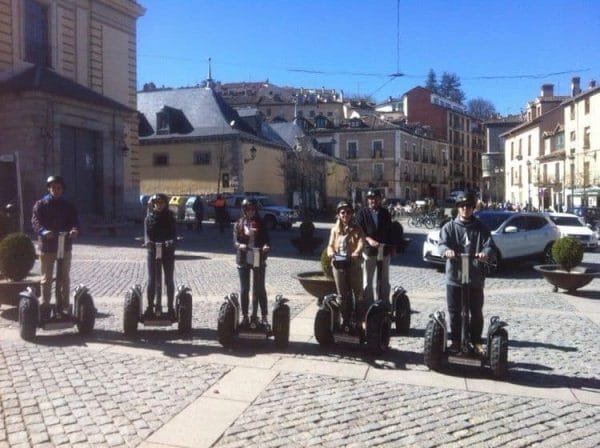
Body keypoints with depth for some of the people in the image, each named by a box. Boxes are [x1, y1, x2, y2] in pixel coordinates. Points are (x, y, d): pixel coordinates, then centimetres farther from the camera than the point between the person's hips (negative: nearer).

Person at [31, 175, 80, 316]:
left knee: (64, 278, 8)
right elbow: (35, 221, -10)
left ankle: (63, 305, 17)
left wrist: (75, 230, -25)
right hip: (47, 246, -2)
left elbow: (75, 220, -1)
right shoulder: (40, 204, 3)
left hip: (65, 245, 2)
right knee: (46, 278, 4)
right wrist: (43, 231, -31)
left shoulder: (68, 206, 10)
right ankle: (44, 306, 10)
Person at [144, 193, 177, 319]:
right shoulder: (149, 217, 6)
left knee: (169, 280, 3)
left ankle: (170, 308, 10)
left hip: (168, 252, 0)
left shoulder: (170, 217, 4)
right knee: (151, 280, -2)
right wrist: (147, 241, -28)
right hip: (152, 251, 0)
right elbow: (146, 232, -5)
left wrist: (171, 242, -28)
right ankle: (150, 307, 5)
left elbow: (174, 233, -6)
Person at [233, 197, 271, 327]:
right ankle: (244, 316, 16)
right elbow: (235, 240, -1)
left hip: (258, 260, -1)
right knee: (244, 289, 8)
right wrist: (240, 245, -23)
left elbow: (266, 239, 0)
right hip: (243, 259, 1)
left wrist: (266, 247, -22)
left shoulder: (260, 223, 4)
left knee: (260, 289, 4)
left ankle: (264, 316, 8)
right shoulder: (239, 223, 4)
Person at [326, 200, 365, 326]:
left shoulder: (356, 229, 3)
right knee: (342, 294, 7)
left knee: (358, 292, 2)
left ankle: (359, 319, 11)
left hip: (354, 264, -2)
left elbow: (361, 242, -14)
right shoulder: (335, 229, 12)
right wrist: (331, 252, -20)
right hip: (338, 264, 2)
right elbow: (330, 245, 4)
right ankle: (346, 319, 15)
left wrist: (357, 252, -35)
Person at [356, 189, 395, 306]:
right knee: (367, 281, 2)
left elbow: (390, 231, 13)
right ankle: (368, 304, 10)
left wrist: (391, 247, 11)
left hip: (385, 250, 3)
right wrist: (368, 239, -23)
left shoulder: (385, 212, 9)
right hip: (369, 251, -3)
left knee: (384, 281, 12)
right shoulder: (362, 213, -2)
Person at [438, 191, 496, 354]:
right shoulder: (449, 227, 4)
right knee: (454, 312, 7)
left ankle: (476, 341, 23)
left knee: (476, 312, 9)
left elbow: (490, 245, -5)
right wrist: (447, 250, -35)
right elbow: (442, 243, -10)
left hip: (475, 277, 1)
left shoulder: (481, 228, 6)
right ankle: (455, 341, 19)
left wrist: (486, 253, -29)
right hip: (454, 276, -1)